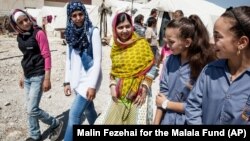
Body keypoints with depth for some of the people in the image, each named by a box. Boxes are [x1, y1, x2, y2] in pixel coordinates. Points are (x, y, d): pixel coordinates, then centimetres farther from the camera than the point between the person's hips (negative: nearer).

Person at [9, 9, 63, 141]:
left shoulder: (39, 33, -13)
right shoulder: (20, 37, 7)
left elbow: (47, 56, -15)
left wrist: (47, 79, -18)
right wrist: (23, 75, 19)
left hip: (38, 76, -7)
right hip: (27, 77, 7)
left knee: (32, 109, -7)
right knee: (30, 109, 12)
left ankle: (56, 124, 15)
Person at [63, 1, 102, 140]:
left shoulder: (93, 32, -13)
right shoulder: (71, 33, 4)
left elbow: (98, 60, -15)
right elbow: (69, 59, 9)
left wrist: (92, 85, -18)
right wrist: (67, 82, 7)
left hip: (89, 78, -6)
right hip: (77, 79, 6)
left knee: (74, 114, -8)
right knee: (88, 110, 21)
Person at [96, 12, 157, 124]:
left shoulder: (141, 43, -10)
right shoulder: (115, 47, 5)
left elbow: (151, 68, -8)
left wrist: (144, 89, -13)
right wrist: (112, 86, 0)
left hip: (138, 94, -4)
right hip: (120, 95, 5)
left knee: (136, 120, 5)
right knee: (113, 120, 13)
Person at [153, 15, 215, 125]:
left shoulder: (204, 67, -21)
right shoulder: (170, 60, -5)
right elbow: (163, 91, -3)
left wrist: (166, 104, -11)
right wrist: (156, 122, -7)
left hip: (187, 121, -4)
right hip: (166, 119, 4)